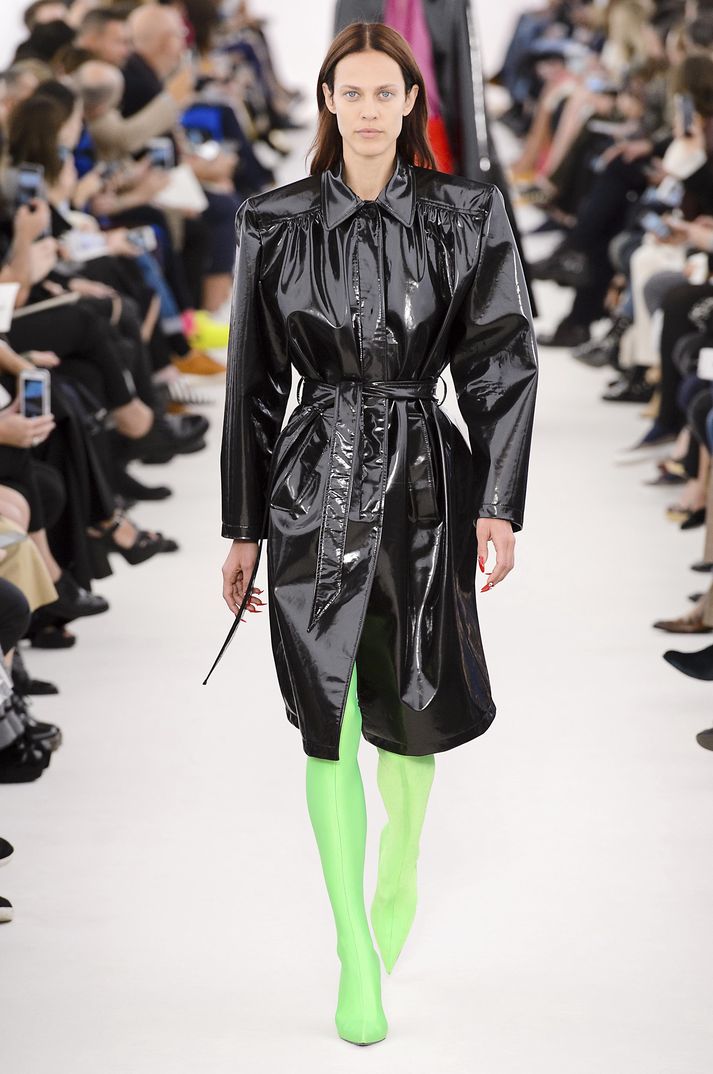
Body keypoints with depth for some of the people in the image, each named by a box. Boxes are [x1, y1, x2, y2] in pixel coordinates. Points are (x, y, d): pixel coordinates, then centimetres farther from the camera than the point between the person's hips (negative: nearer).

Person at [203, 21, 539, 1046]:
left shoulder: (466, 214, 0)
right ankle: (356, 955, 6)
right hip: (315, 482, 0)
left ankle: (400, 868, 42)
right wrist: (243, 529, 6)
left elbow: (501, 363, -1)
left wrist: (500, 504, -10)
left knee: (410, 714, 10)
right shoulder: (275, 222, 2)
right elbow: (252, 380, 6)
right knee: (329, 726, -2)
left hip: (425, 480, 0)